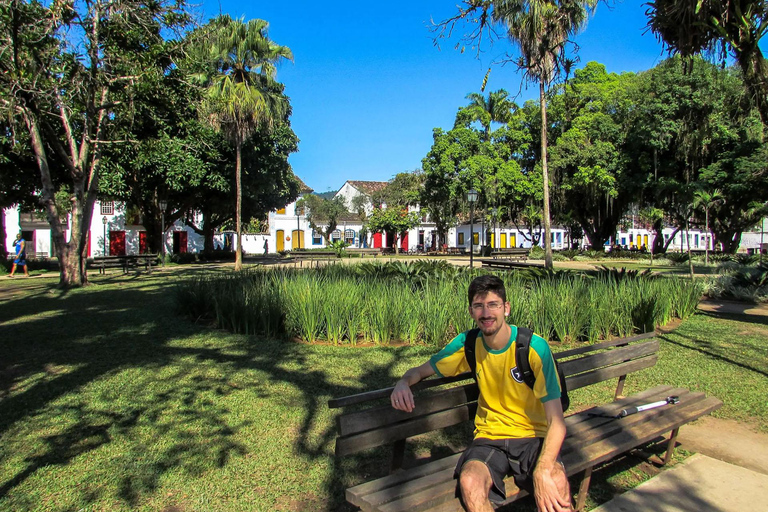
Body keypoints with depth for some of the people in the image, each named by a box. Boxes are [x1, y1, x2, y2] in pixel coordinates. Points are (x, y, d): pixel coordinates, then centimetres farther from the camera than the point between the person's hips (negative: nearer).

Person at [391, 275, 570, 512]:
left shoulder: (534, 346, -13)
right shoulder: (467, 344, -3)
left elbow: (556, 421, -15)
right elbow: (421, 370, 10)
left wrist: (543, 471, -32)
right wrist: (403, 382, -15)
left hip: (533, 436, -2)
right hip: (490, 437, 3)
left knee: (557, 484, -36)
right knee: (469, 482, -30)